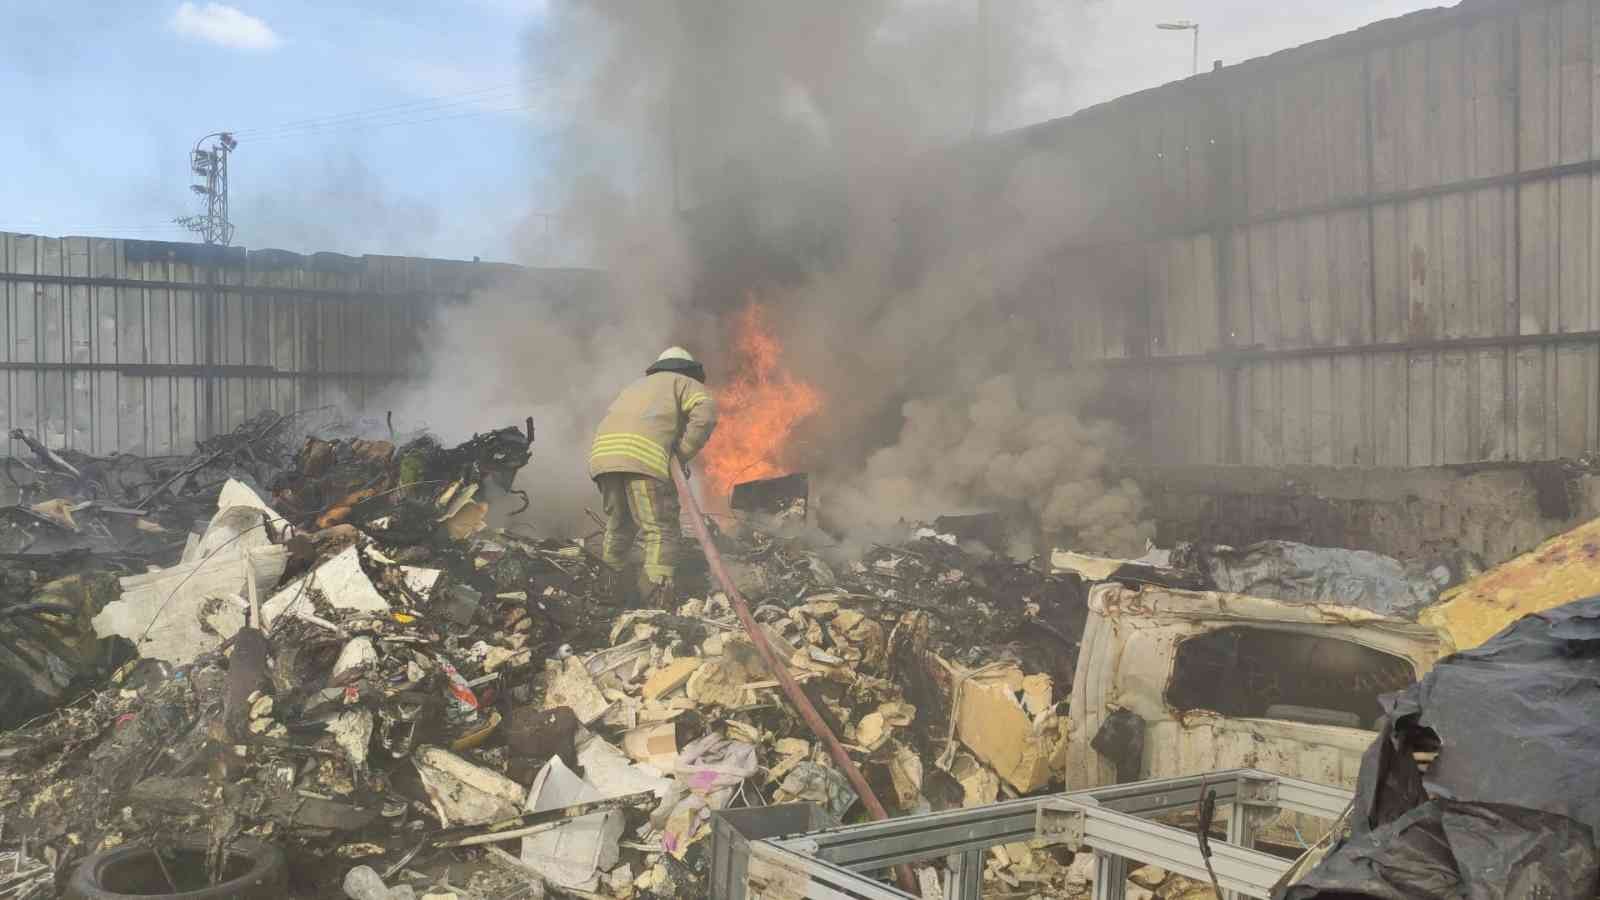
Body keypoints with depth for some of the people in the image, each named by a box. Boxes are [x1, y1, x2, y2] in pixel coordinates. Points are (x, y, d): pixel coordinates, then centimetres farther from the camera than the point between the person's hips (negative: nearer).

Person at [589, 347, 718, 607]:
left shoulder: (635, 386, 41)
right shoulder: (685, 383, 22)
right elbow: (706, 412, -1)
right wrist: (683, 454, 5)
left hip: (602, 453, 6)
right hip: (644, 457, -6)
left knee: (618, 527, 22)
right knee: (662, 532, -4)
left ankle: (608, 593, 23)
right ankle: (657, 601, -17)